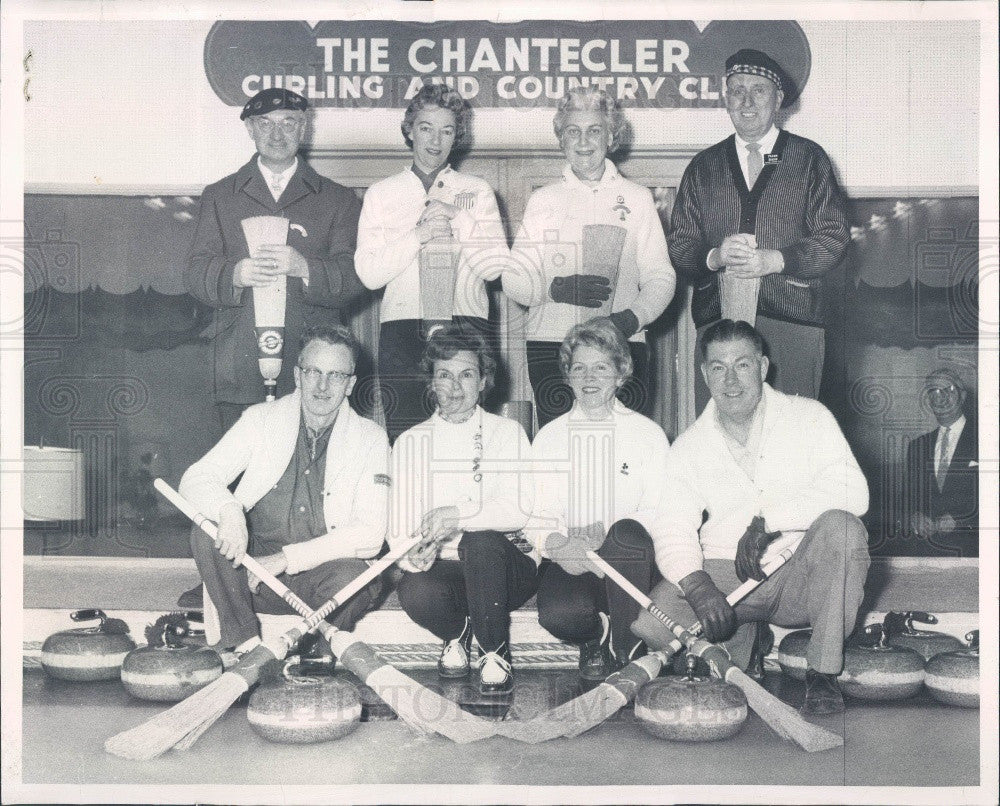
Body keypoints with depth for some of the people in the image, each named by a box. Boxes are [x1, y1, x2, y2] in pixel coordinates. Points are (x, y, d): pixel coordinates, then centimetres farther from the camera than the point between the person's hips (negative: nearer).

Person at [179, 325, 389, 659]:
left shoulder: (370, 439, -3)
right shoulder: (261, 419, 1)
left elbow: (370, 533, -12)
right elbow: (195, 480, -6)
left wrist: (286, 559, -20)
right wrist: (228, 511, -31)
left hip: (320, 574, -1)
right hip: (255, 570, 2)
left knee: (353, 578, -33)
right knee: (207, 530, -24)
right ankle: (248, 649, -17)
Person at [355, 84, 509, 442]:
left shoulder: (477, 192, 15)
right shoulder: (381, 194, 14)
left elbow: (495, 267, 3)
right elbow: (370, 274, 2)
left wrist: (457, 216, -3)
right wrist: (420, 234, -7)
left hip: (467, 325, 0)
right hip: (402, 328, 0)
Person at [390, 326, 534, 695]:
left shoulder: (508, 433, 3)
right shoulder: (410, 442, 9)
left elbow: (521, 510, -12)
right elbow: (400, 525, 2)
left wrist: (458, 515, -26)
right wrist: (413, 553, -21)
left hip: (508, 567, -1)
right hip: (442, 569, 1)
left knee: (481, 541, -35)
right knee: (415, 592, -33)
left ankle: (495, 654, -15)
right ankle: (457, 633, 3)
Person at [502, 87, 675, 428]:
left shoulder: (638, 198, 13)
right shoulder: (543, 200, 13)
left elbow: (661, 278, 8)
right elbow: (513, 279, 7)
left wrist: (632, 317, -12)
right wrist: (557, 288, -12)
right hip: (550, 345, 0)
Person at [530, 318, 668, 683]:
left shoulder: (648, 433, 8)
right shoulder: (548, 437, 12)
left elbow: (660, 512, -1)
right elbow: (539, 513, 6)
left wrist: (612, 533, -19)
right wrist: (558, 543, -17)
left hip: (630, 559, 0)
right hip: (570, 559, 0)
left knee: (627, 533, -36)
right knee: (557, 615, -32)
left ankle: (626, 649, -15)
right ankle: (595, 638, 7)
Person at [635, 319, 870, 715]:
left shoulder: (808, 417, 1)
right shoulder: (688, 447, 7)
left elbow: (851, 491, -14)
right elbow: (672, 528, -2)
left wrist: (768, 520, -25)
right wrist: (696, 583, -24)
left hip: (801, 576, -1)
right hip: (725, 577, 2)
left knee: (841, 527, -33)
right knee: (648, 620, -24)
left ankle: (823, 671, -15)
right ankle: (738, 645, 10)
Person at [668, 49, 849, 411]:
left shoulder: (809, 159, 9)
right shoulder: (703, 167, 16)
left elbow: (834, 238, 3)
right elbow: (679, 246, 11)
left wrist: (774, 260, -11)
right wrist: (714, 256, -10)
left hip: (791, 319, -1)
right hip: (717, 321, 2)